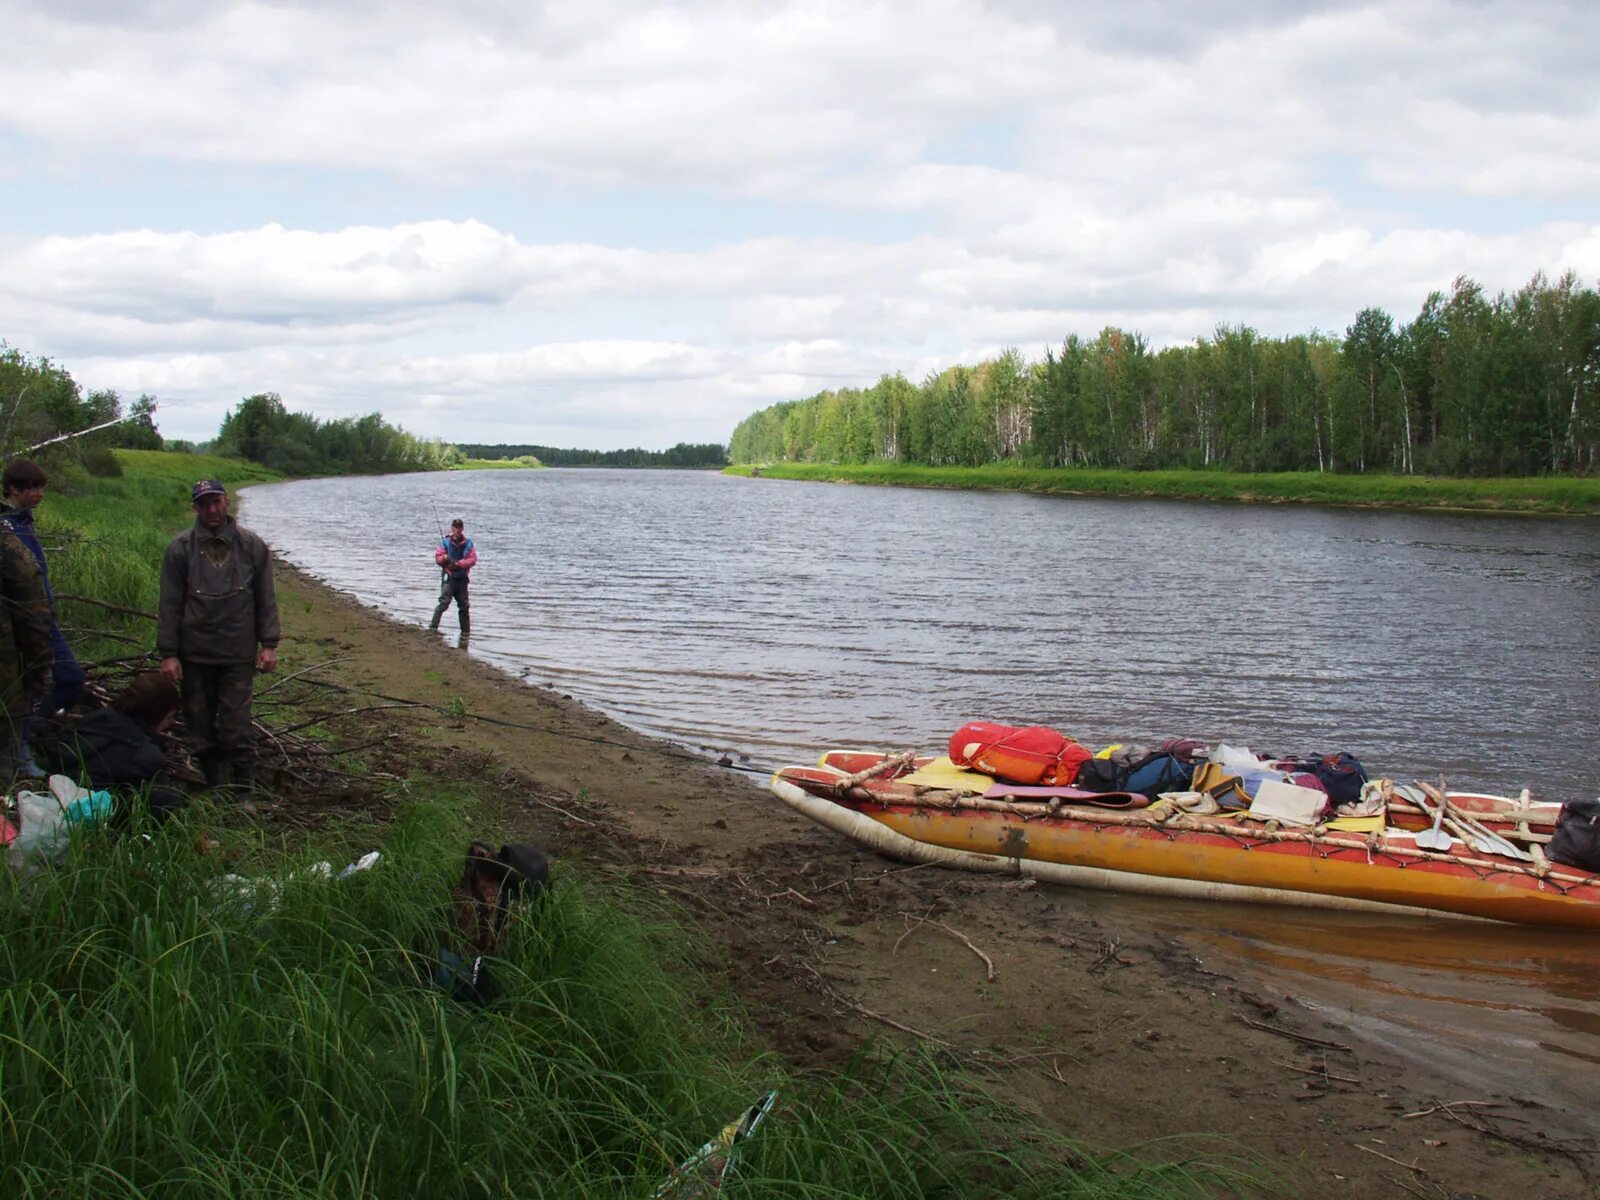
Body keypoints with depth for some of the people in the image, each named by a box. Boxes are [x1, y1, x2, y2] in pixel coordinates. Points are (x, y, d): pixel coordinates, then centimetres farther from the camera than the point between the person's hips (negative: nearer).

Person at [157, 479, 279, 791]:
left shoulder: (252, 546, 4)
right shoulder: (181, 549, 2)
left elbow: (266, 600, 7)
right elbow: (169, 605, 3)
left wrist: (269, 644, 0)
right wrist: (168, 653, -2)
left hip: (239, 657, -1)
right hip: (195, 657, 1)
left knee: (236, 730, -5)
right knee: (201, 731, 7)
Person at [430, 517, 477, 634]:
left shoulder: (468, 543, 4)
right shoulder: (445, 542, 1)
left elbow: (473, 560, -3)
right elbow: (437, 558, -1)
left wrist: (459, 563, -15)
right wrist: (444, 558, -24)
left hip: (462, 578, 3)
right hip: (449, 577, -3)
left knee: (464, 605, 10)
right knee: (444, 601, -18)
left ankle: (466, 630, 21)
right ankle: (433, 626, -20)